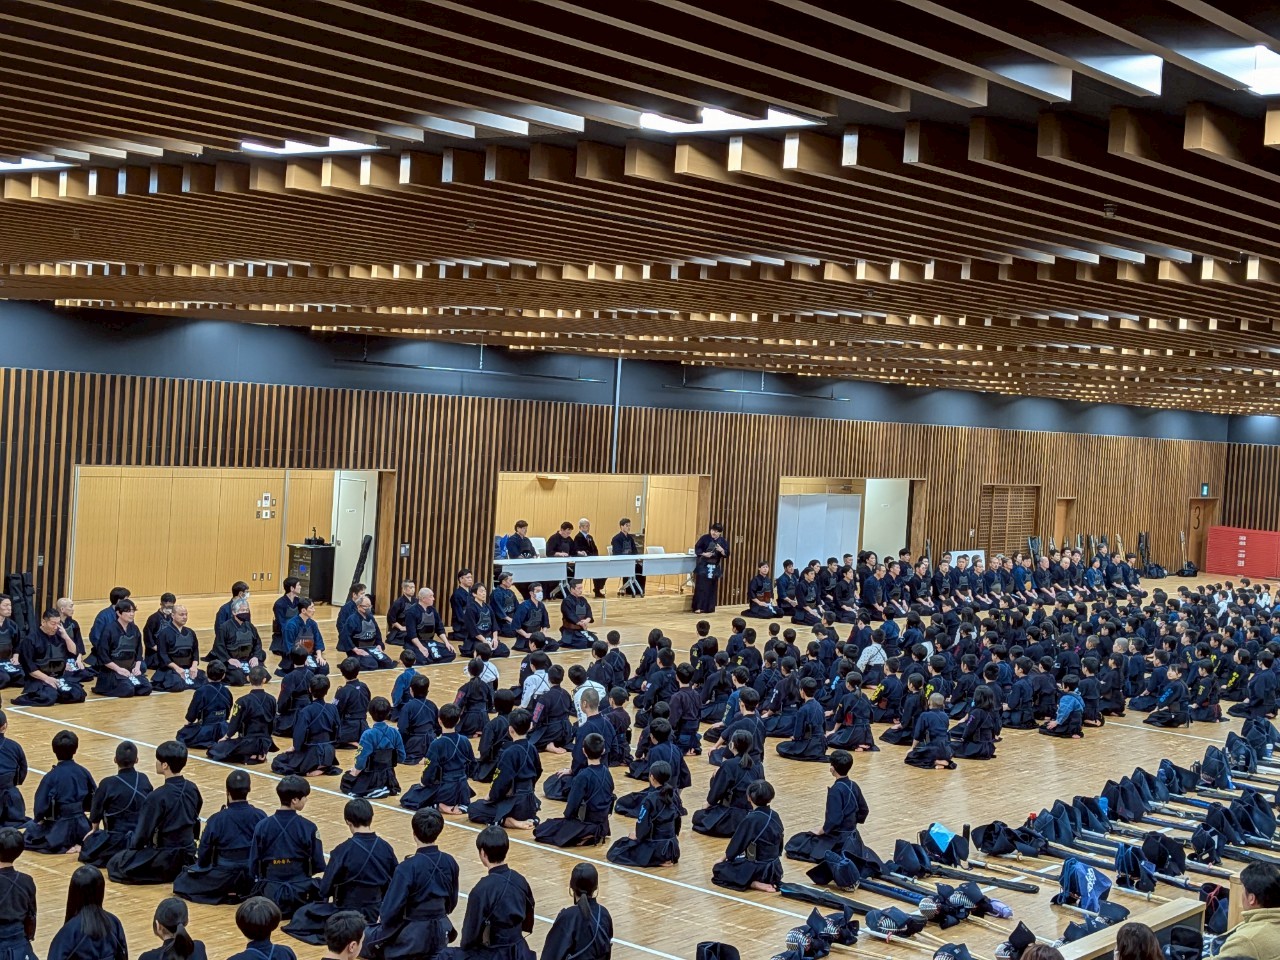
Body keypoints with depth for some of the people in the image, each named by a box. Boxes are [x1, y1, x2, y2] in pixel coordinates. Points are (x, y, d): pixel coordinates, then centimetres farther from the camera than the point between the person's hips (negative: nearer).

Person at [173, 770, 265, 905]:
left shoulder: (217, 819, -15)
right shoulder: (259, 816, -10)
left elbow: (203, 855, -6)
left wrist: (201, 864, 16)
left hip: (224, 878, -4)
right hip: (254, 878, 4)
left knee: (181, 881, 19)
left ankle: (224, 894, 18)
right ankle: (246, 893, 18)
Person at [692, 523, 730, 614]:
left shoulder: (723, 541, 2)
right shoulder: (704, 538, -6)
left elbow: (726, 554, 1)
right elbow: (697, 548, -2)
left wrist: (721, 550, -19)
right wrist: (704, 554, -19)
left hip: (715, 567, 3)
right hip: (703, 566, -3)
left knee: (712, 587, 6)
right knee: (701, 586, -8)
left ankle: (709, 607, 15)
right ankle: (698, 607, -6)